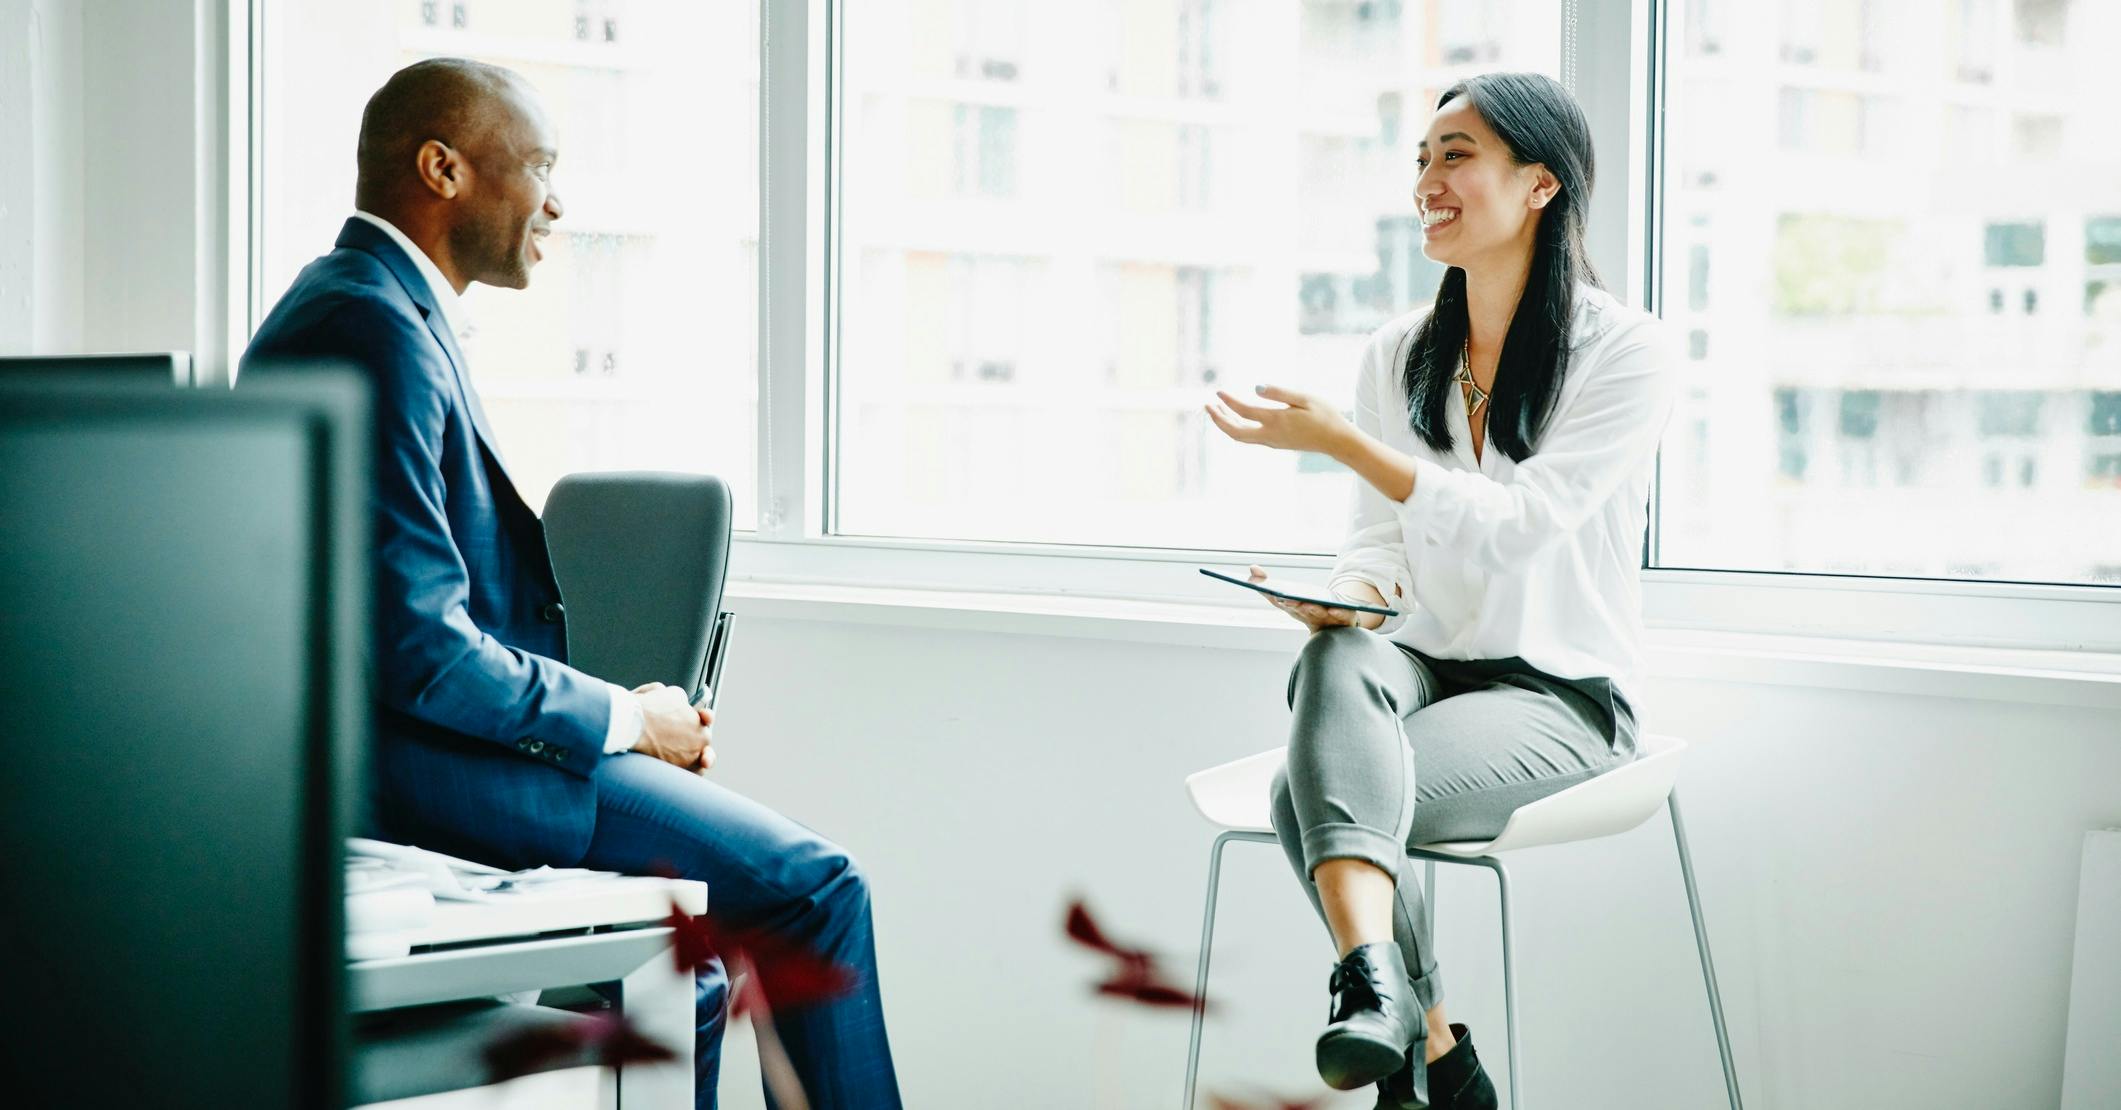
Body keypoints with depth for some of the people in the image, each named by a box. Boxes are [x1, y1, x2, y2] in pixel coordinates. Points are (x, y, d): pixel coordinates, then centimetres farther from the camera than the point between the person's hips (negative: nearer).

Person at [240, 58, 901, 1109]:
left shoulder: (353, 304, 16)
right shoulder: (376, 330, -18)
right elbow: (421, 650, -24)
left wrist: (625, 718, 11)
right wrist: (625, 718, -10)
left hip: (384, 750, 11)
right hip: (408, 766, -11)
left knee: (685, 978, 18)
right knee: (814, 884, -9)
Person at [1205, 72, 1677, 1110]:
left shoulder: (1627, 352, -6)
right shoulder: (1397, 354, 12)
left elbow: (1514, 526, -16)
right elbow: (1378, 541, 8)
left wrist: (1340, 438, -20)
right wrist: (1341, 596, -16)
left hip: (1559, 690, -4)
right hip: (1420, 668, 4)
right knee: (1341, 655, -35)